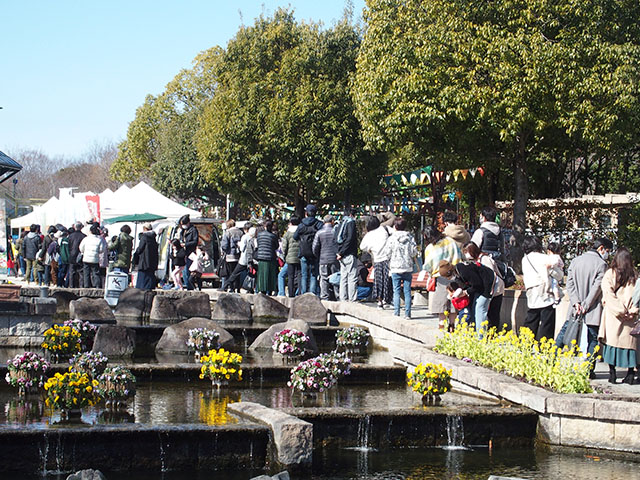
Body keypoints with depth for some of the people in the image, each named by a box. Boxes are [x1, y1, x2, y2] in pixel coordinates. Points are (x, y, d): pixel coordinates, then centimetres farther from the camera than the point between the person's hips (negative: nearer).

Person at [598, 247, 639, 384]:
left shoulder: (610, 274, -2)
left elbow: (609, 295, -8)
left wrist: (620, 311, -8)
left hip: (613, 315, -2)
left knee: (611, 342, 3)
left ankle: (612, 373, -1)